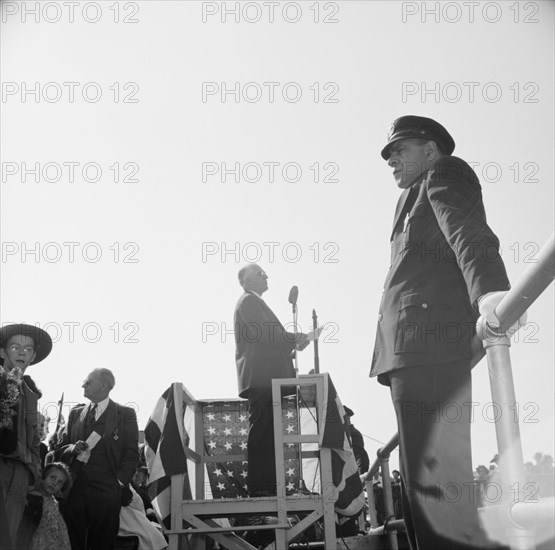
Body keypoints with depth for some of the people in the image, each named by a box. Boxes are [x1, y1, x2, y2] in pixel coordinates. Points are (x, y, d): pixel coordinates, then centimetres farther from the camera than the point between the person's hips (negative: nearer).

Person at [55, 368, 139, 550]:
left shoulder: (125, 414, 4)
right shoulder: (75, 413, 16)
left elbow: (131, 454, 1)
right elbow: (59, 449, 16)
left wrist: (119, 483, -8)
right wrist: (73, 448, -5)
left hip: (106, 493, -3)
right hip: (75, 490, 3)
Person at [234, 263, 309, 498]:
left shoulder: (254, 303, 29)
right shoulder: (248, 301, -3)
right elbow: (263, 332, -16)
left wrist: (293, 342, 13)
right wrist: (296, 339, -8)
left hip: (267, 379, 10)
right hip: (261, 378, -10)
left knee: (267, 434, 6)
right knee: (261, 432, -12)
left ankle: (268, 486, 7)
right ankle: (259, 487, -14)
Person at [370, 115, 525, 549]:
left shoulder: (445, 173, 6)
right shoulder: (420, 200, 34)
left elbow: (470, 234, -15)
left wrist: (489, 289, -35)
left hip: (428, 346, -10)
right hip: (415, 352, 11)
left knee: (434, 486, -16)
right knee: (424, 485, 12)